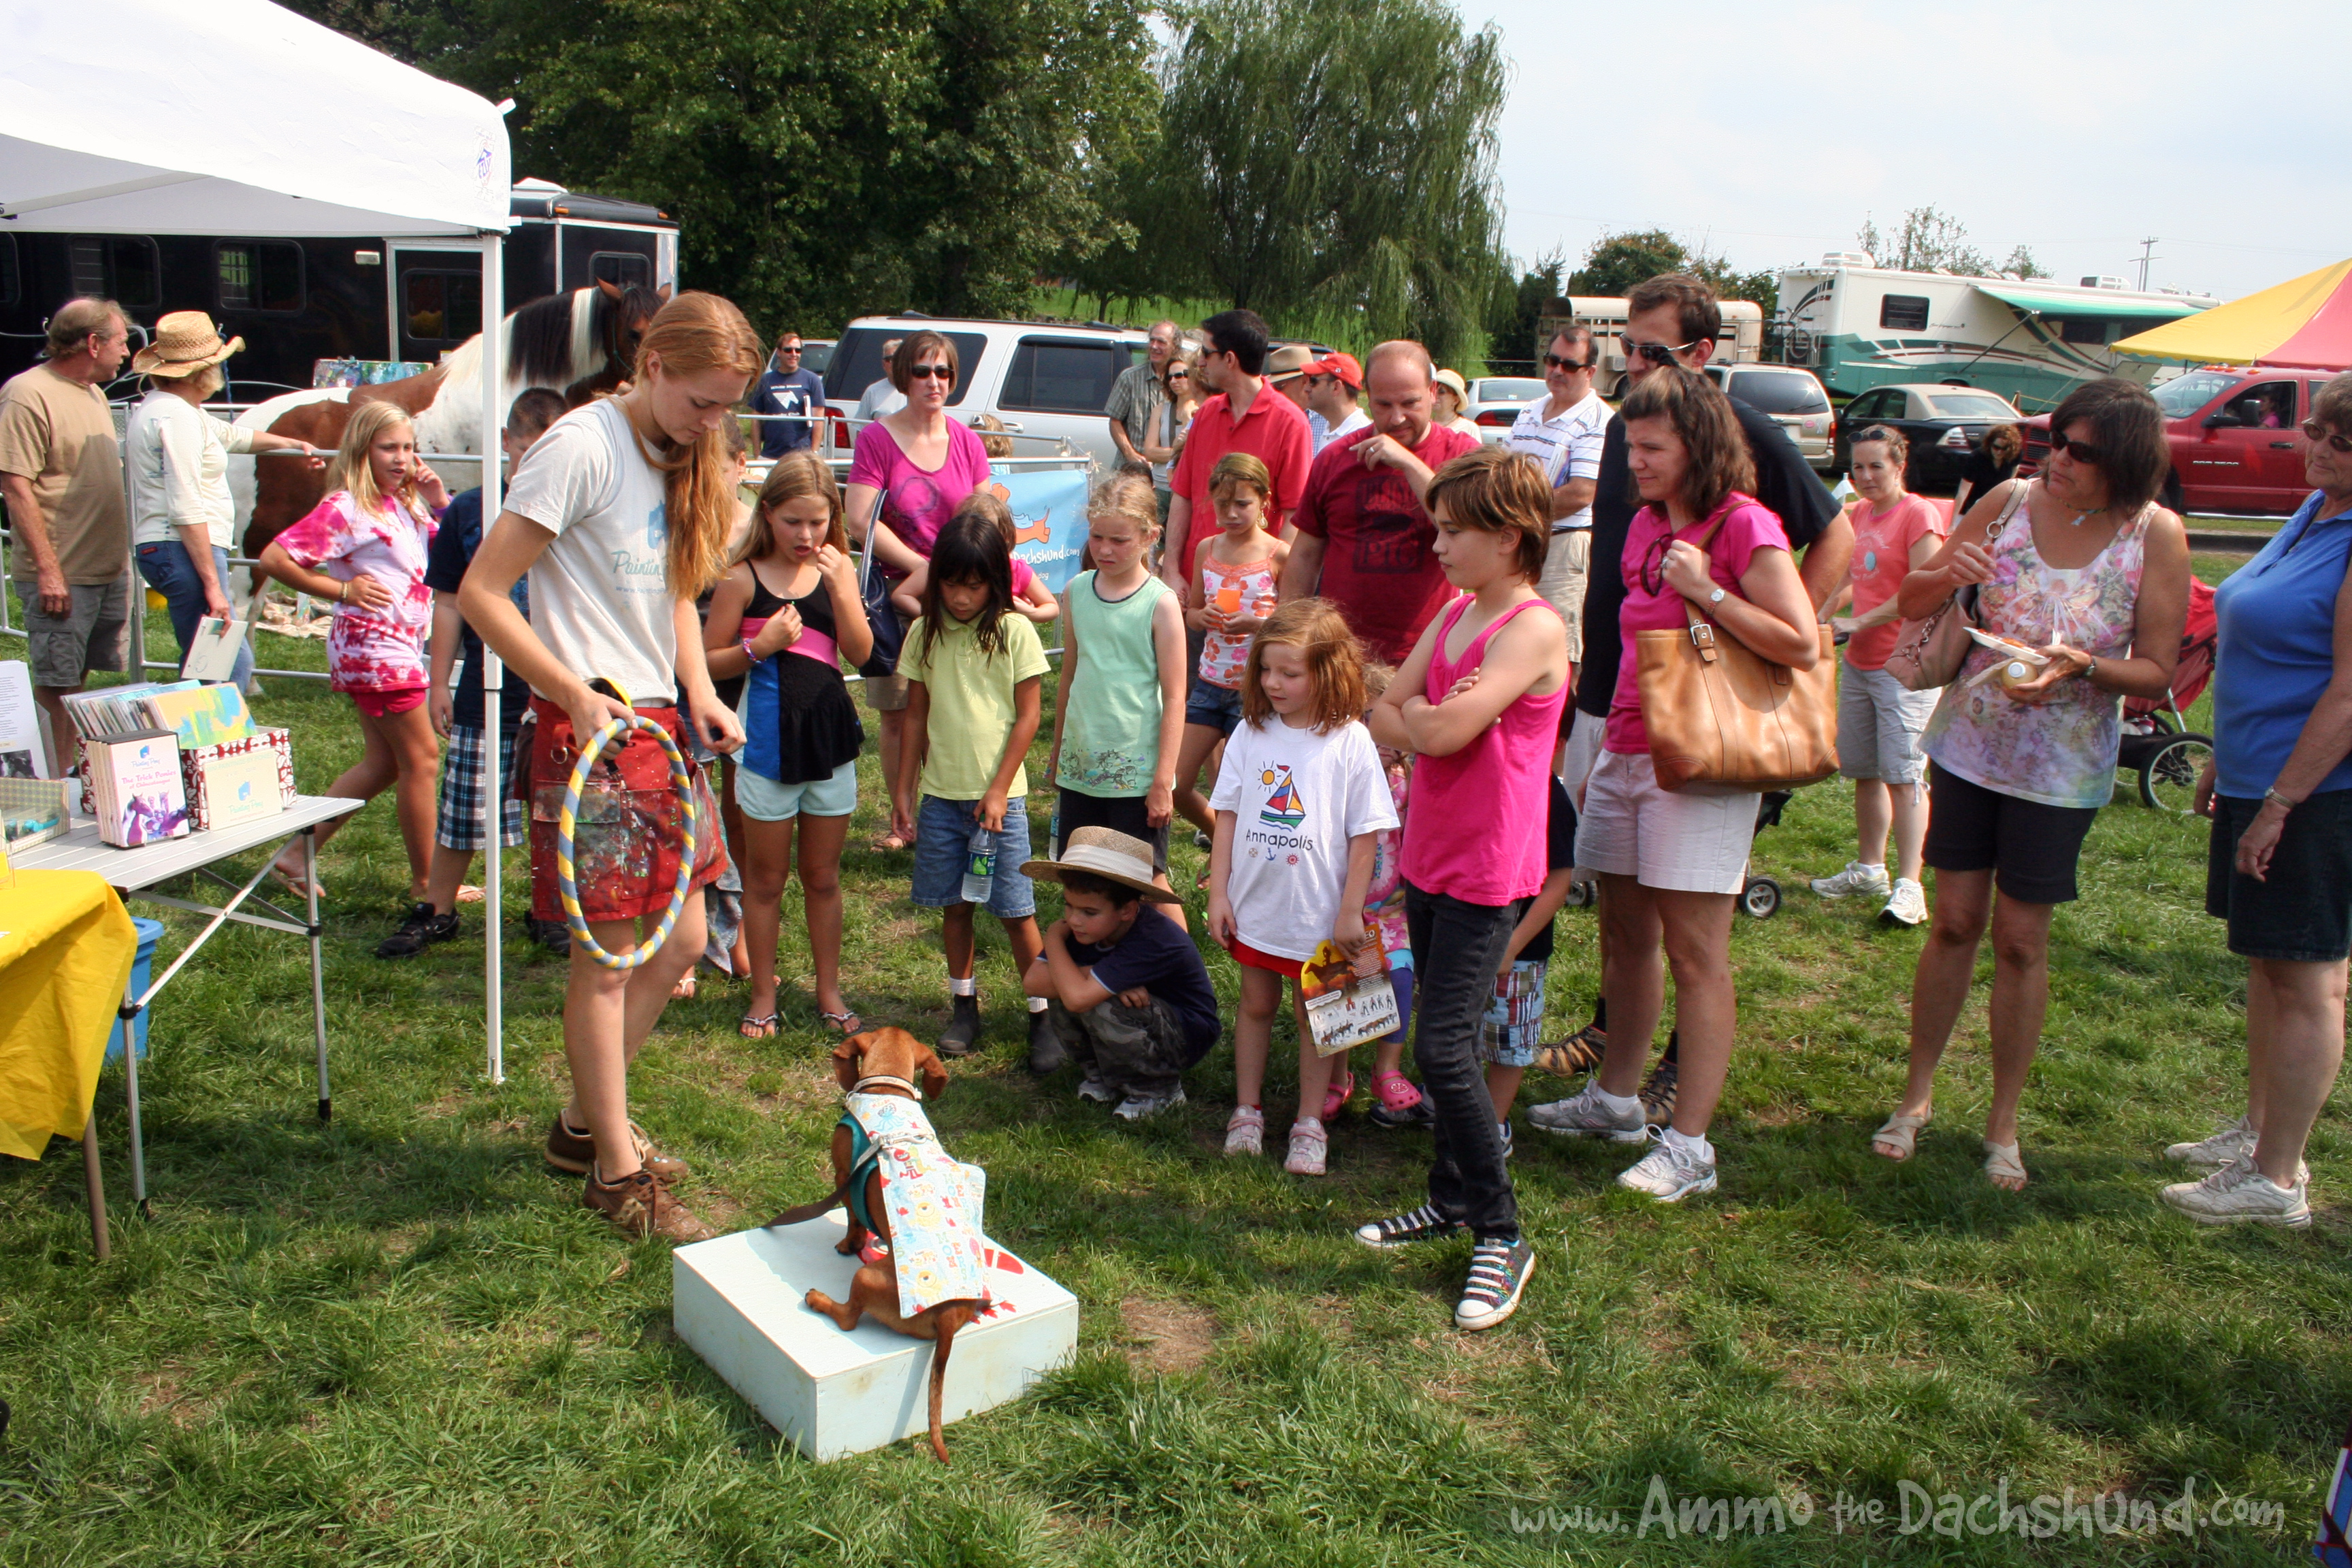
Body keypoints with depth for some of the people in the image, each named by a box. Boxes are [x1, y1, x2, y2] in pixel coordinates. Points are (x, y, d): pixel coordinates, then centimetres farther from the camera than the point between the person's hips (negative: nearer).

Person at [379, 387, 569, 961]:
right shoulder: (468, 512, 2)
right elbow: (449, 603, 6)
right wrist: (438, 682, 5)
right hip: (484, 695, 1)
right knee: (461, 807, 6)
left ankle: (549, 912, 26)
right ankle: (436, 911, 24)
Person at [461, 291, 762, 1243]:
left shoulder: (680, 456, 12)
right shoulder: (582, 447, -14)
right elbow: (482, 592, -16)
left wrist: (700, 692, 7)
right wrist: (575, 694, -21)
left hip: (659, 723, 9)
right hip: (594, 729, -9)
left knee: (681, 940, 12)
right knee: (608, 955, 0)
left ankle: (584, 1122, 30)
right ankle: (616, 1171, 15)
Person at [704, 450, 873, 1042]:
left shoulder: (838, 569, 3)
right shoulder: (743, 578, -6)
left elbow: (860, 653, -5)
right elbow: (709, 661, -4)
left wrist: (840, 587, -15)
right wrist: (759, 645, -19)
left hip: (830, 737, 3)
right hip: (768, 743, -2)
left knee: (823, 876, 13)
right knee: (765, 878, 9)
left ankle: (829, 991, 25)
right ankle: (763, 995, 23)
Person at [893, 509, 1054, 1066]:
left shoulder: (1014, 632, -6)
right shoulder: (926, 633, 3)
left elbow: (1028, 715, -5)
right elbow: (917, 715, 9)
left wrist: (999, 789, -9)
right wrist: (904, 789, 8)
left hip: (998, 795, -3)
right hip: (940, 794, 3)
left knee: (1016, 910, -1)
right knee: (953, 904, 11)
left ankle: (1041, 1014, 10)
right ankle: (964, 1005, 26)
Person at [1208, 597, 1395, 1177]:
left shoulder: (1350, 742, -12)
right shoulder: (1251, 733, -2)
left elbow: (1365, 834, -9)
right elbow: (1227, 816, 3)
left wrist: (1350, 911, -9)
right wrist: (1218, 893, 0)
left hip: (1318, 911, -3)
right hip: (1255, 905, 3)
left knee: (1313, 1014, 10)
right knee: (1255, 1004, 17)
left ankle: (1309, 1124, 23)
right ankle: (1247, 1112, 31)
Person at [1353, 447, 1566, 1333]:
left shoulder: (1533, 629, -16)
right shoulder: (1454, 615, 11)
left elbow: (1446, 732, -24)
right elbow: (1383, 715, 6)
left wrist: (1421, 713, -4)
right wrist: (1430, 721, -12)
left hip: (1487, 871, -8)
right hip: (1429, 855, 8)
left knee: (1444, 1046, -10)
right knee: (1439, 1040, 15)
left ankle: (1500, 1236, 3)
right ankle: (1451, 1201, 29)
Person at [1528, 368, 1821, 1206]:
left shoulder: (1744, 526, -9)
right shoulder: (1647, 524, 13)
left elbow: (1803, 647, -14)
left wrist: (1709, 592, -19)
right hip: (1627, 753, 8)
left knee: (1694, 953, -5)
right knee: (1624, 935, 15)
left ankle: (1689, 1146, 1)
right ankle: (1615, 1098, 30)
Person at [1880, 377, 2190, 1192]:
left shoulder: (2155, 536, -10)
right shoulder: (2011, 501, -6)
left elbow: (2157, 672, -7)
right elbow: (1910, 603, 0)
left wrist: (2081, 667, -26)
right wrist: (1945, 574, -22)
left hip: (2063, 765, -1)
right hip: (1969, 742, 2)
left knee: (2021, 939, 5)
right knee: (1955, 920, 7)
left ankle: (2003, 1123, 21)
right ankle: (1917, 1095, 23)